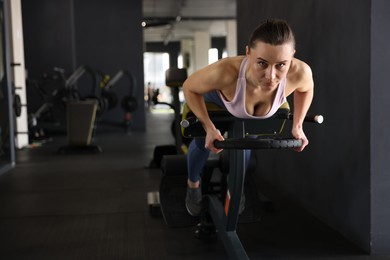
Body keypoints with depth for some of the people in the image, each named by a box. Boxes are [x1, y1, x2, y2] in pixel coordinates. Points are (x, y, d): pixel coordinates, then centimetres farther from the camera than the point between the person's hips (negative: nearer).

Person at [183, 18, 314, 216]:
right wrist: (209, 127, -30)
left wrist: (297, 126, -13)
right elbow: (189, 87, -27)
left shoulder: (299, 72, -42)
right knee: (202, 143, 15)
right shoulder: (225, 72, -50)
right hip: (217, 99, -2)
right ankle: (193, 184, 49)